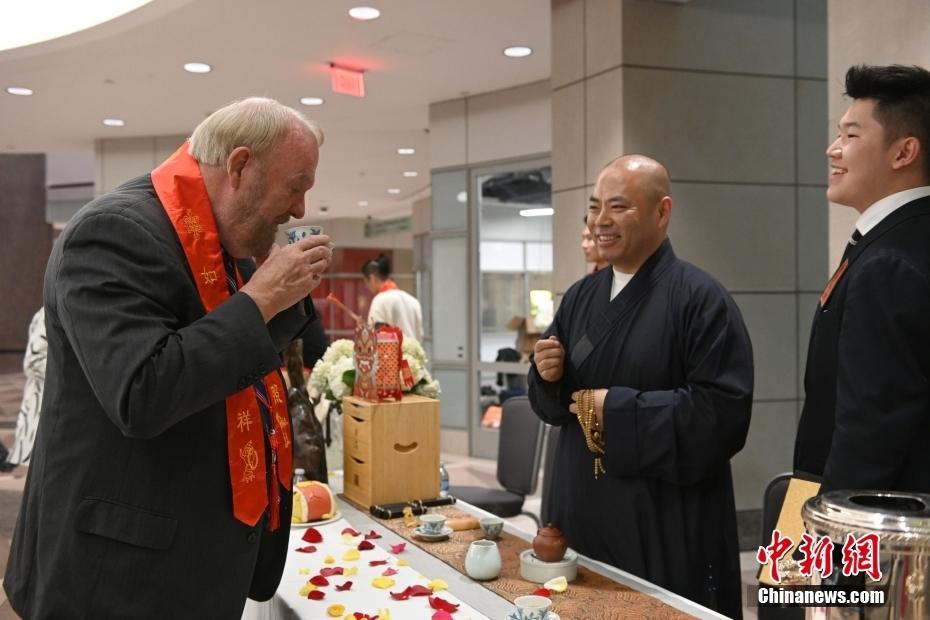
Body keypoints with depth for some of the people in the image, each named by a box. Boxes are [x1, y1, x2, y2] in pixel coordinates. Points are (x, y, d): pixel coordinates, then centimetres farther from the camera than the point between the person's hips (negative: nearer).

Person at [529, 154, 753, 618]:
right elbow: (553, 405, 14)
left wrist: (617, 409, -19)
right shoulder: (581, 296, 9)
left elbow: (724, 412, -20)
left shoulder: (699, 297, -12)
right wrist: (548, 376, -8)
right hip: (582, 515, 6)